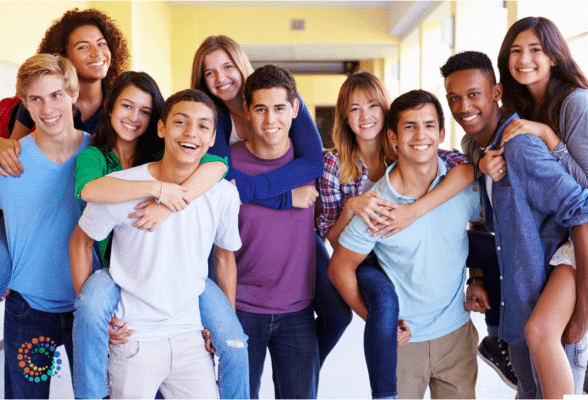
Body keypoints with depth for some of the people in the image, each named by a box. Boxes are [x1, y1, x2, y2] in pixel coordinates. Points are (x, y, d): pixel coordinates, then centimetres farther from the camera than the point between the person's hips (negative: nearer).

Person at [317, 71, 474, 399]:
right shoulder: (335, 165, -3)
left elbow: (467, 168, -23)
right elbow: (332, 239, -3)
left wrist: (414, 210, -35)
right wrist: (351, 207, -24)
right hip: (367, 263, -3)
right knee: (385, 296, -34)